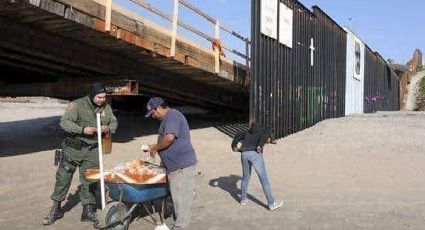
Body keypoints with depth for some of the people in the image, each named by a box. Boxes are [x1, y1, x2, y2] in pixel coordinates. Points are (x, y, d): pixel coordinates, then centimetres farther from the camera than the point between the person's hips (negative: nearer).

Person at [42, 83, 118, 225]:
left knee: (89, 181, 6)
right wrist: (82, 130, -26)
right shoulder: (77, 105, -11)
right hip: (73, 148, -3)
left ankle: (88, 211, 16)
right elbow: (64, 122, -15)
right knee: (63, 177, 4)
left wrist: (108, 128, -6)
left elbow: (114, 122, 17)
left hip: (92, 150, 3)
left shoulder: (106, 108, 5)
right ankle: (56, 209, 20)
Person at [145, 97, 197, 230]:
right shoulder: (168, 118, 19)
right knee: (177, 197, 15)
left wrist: (156, 148, -12)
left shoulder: (172, 115, -13)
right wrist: (156, 146, 18)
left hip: (182, 165, -11)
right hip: (175, 165, 11)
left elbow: (169, 138, -26)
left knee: (181, 198, -5)